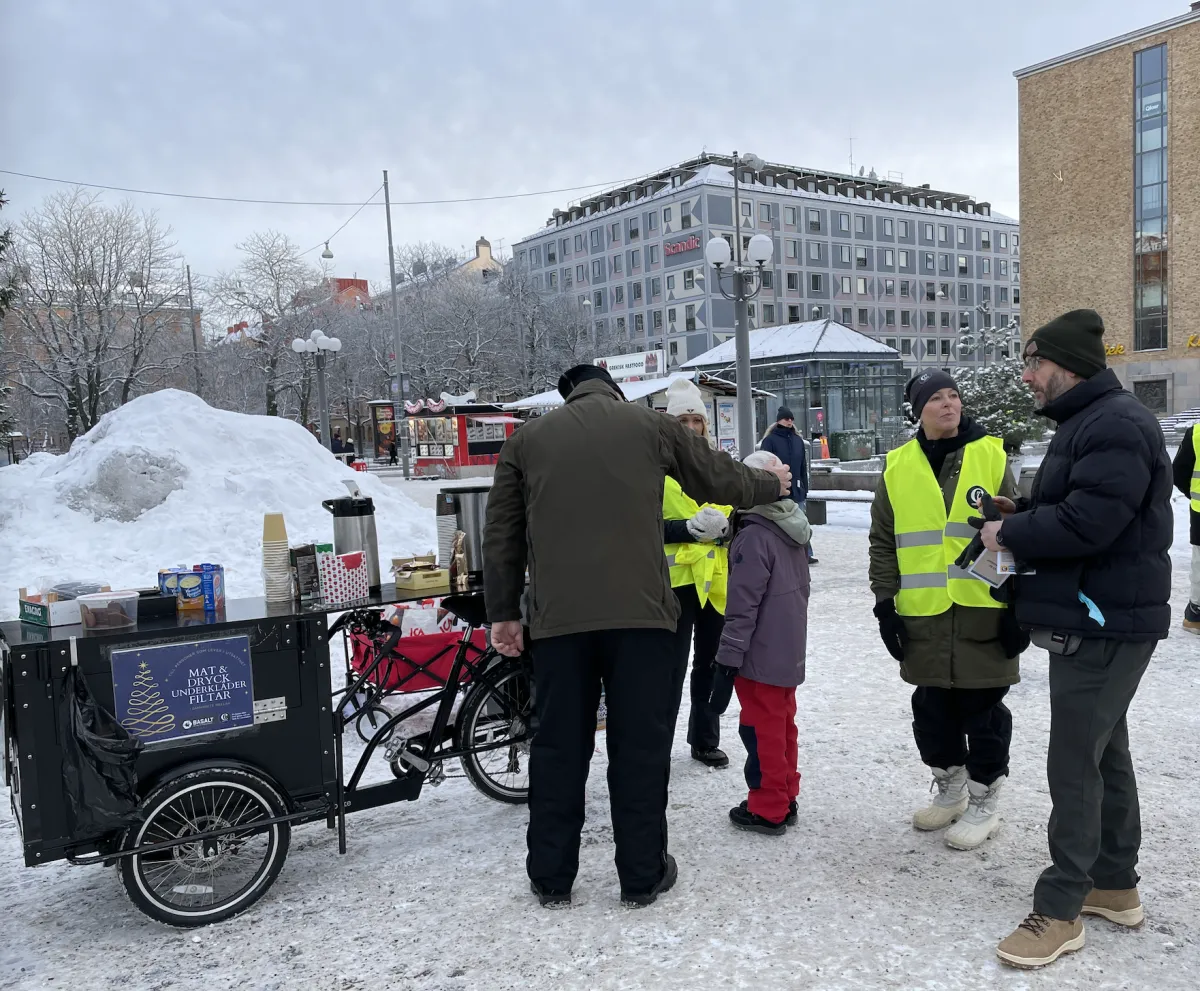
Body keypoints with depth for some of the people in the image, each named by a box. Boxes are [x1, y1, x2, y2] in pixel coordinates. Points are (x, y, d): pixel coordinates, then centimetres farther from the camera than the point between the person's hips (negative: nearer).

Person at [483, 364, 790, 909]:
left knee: (558, 746, 11)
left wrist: (503, 612, 17)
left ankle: (550, 876, 20)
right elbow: (721, 478, 17)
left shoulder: (526, 439, 11)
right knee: (641, 745, 8)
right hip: (641, 614, -1)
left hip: (557, 620, 2)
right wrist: (772, 484, 36)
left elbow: (502, 535, 11)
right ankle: (643, 875, 17)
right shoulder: (651, 425, 7)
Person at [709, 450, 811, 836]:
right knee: (782, 724, 17)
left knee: (762, 730, 1)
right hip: (789, 650, 9)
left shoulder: (755, 536, -18)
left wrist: (728, 657, -18)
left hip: (762, 653, -9)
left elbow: (743, 604, -20)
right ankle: (785, 800, 27)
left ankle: (768, 810, 10)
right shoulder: (793, 529, 8)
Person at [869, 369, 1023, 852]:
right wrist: (886, 604, 1)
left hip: (984, 613, -2)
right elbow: (883, 543, 7)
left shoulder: (990, 455, -1)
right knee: (931, 708, 13)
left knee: (982, 709, 7)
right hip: (923, 616, 2)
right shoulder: (898, 467, 4)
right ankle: (950, 790, 33)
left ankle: (984, 803, 23)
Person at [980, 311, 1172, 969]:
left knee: (1073, 763, -5)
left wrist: (1010, 533, -15)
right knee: (1104, 750, 18)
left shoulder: (1116, 424, -18)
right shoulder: (1086, 422, 16)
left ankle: (1060, 909, 6)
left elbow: (1089, 521, -28)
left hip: (1104, 625, -11)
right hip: (1092, 619, 11)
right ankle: (1115, 885, 31)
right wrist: (1023, 515, 3)